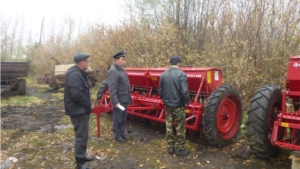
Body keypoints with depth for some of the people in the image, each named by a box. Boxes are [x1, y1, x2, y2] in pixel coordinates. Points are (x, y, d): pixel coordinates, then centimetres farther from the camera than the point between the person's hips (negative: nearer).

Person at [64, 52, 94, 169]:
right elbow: (77, 94, -30)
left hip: (81, 109, 11)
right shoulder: (74, 74, -22)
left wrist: (87, 105, 10)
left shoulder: (78, 73, 14)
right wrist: (87, 105, -17)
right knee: (81, 136, -3)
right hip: (78, 110, -11)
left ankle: (81, 156, 35)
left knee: (82, 135, 20)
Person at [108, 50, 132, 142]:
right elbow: (112, 89, -23)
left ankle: (122, 133, 34)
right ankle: (117, 135, 22)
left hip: (124, 99, 9)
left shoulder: (121, 69, 10)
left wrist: (128, 98, 17)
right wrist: (115, 102, -24)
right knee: (118, 119, 7)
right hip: (118, 101, -9)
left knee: (123, 118, 19)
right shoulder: (113, 71, -20)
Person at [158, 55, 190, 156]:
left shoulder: (163, 75, 1)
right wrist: (187, 102, -4)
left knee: (169, 126, 14)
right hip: (178, 105, -5)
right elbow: (184, 92, -21)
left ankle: (170, 147, 25)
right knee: (180, 128, 7)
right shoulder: (181, 74, -15)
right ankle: (180, 149, 16)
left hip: (167, 105, 5)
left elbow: (160, 91, 6)